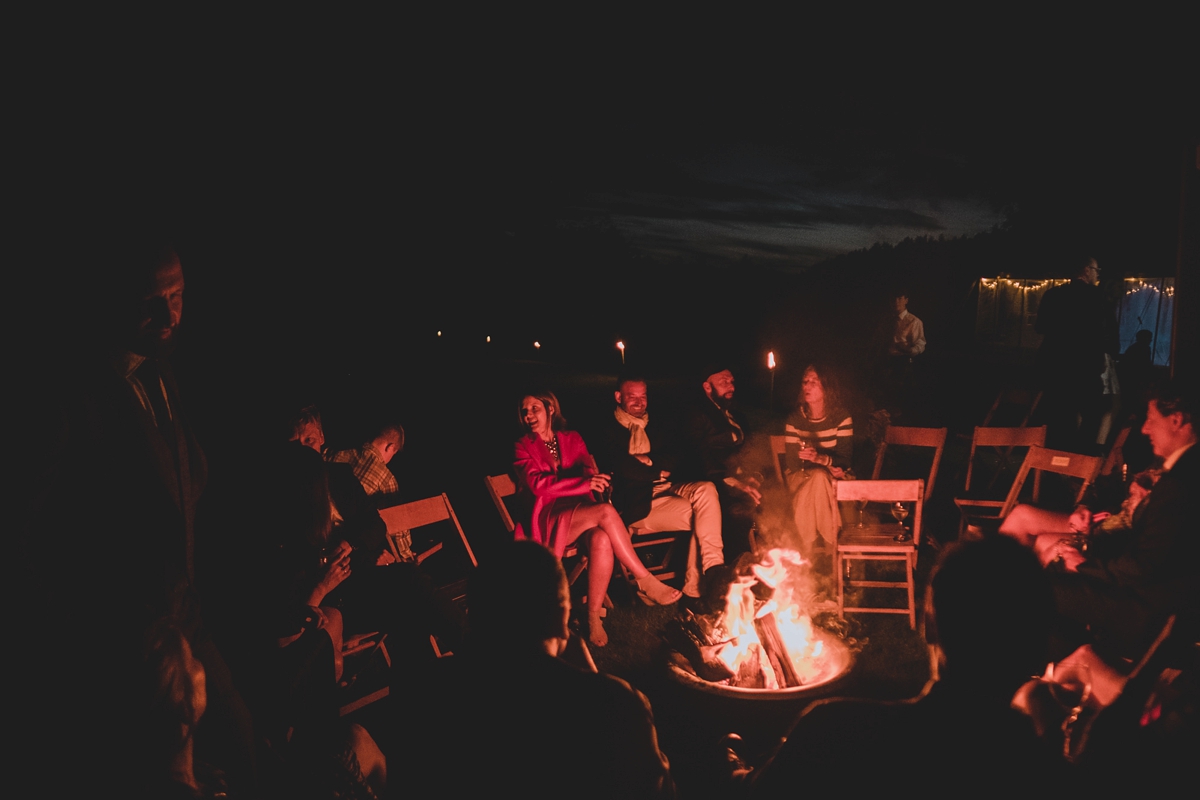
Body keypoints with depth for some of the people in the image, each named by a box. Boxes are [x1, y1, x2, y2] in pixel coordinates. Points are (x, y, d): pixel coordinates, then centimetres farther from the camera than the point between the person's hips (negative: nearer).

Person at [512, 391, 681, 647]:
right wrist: (584, 483, -23)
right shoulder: (522, 447, 7)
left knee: (601, 540, -34)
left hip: (581, 514, 3)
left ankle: (593, 616, -26)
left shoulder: (572, 439, 18)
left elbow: (588, 471, 6)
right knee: (605, 511, -31)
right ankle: (646, 581, -24)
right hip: (549, 520, -3)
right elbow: (538, 485, -10)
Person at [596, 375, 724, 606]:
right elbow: (625, 469, -13)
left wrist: (648, 461, -10)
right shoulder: (608, 430, 0)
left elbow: (674, 461, 7)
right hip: (637, 503, -6)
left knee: (706, 489, -24)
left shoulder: (656, 428, 21)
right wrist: (658, 470, 0)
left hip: (667, 489, 6)